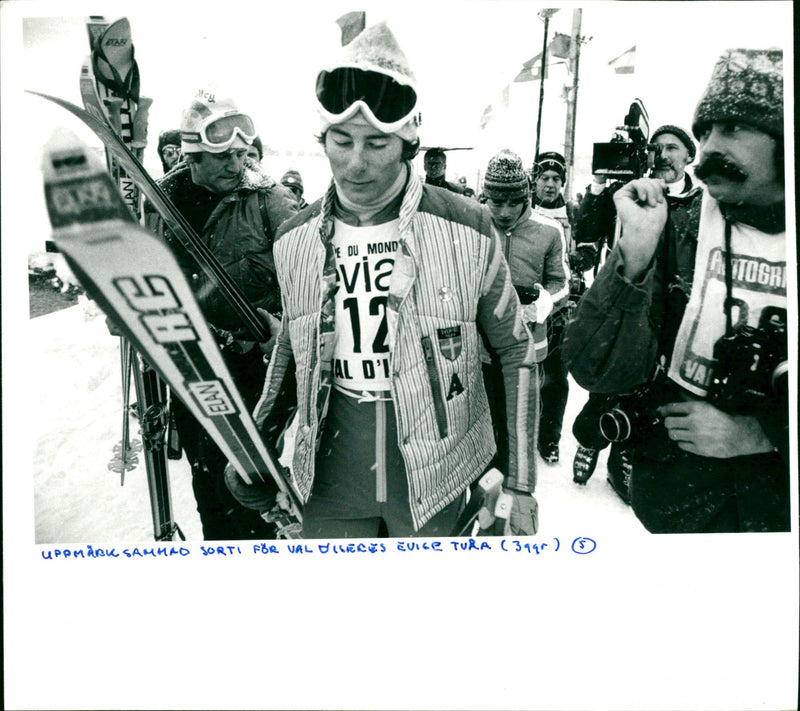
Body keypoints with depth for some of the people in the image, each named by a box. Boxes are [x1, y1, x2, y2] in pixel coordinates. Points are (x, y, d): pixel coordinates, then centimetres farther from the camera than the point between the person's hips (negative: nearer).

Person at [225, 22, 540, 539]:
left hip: (434, 484, -2)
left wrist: (522, 487, -3)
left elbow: (515, 350, -3)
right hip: (331, 484, 3)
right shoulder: (294, 240, -2)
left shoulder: (468, 230, -11)